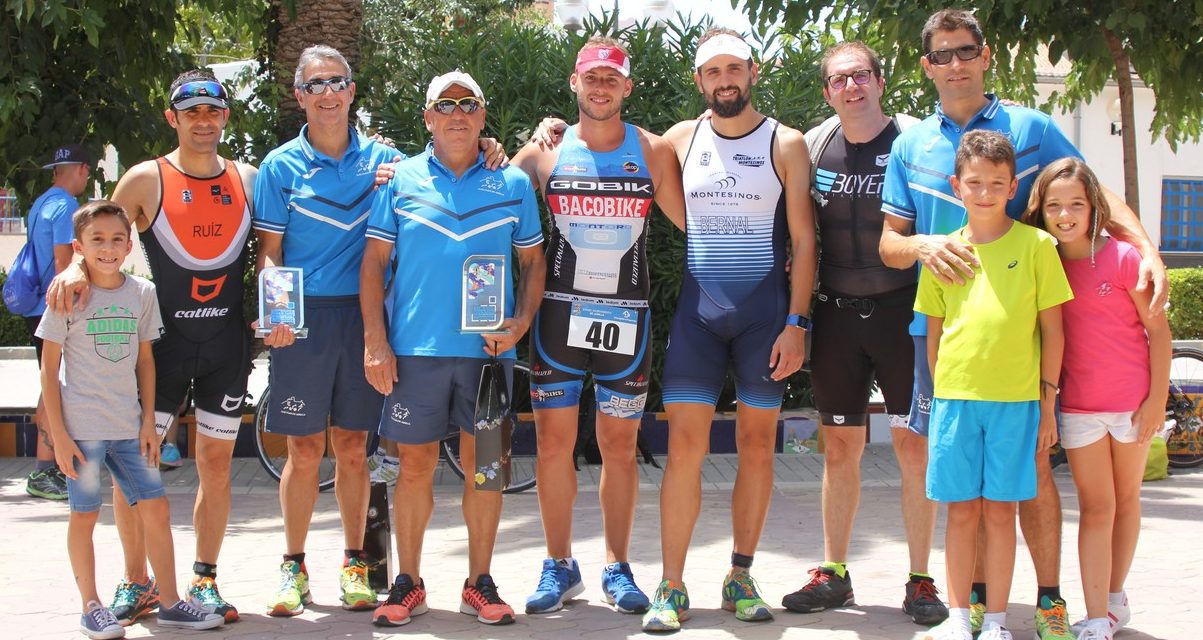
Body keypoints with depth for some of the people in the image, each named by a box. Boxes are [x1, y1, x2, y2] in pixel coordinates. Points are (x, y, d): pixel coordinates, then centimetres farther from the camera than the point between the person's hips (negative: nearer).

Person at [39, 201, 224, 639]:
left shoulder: (142, 293, 5)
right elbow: (49, 368, -4)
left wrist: (148, 422, 6)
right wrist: (58, 435, -8)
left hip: (129, 426, 4)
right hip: (82, 427, -4)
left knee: (156, 509, 2)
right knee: (84, 515, 4)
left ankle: (170, 602, 12)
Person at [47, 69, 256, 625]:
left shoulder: (248, 179, 6)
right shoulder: (146, 180, -3)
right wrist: (76, 268, -24)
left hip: (227, 343, 2)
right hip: (162, 342, -2)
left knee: (216, 464, 6)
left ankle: (204, 579, 18)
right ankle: (137, 583, 9)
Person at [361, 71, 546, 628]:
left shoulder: (513, 184, 8)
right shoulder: (401, 180, 5)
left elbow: (533, 262, 11)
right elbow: (374, 262, 4)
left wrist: (521, 322, -6)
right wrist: (375, 343, -4)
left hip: (489, 350, 1)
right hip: (415, 348, -1)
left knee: (483, 465, 4)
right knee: (415, 465, 3)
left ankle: (480, 585, 15)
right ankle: (408, 584, 14)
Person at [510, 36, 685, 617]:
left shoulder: (653, 152, 3)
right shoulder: (546, 151, 4)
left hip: (626, 316, 0)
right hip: (559, 311, 0)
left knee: (620, 444, 5)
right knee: (553, 441, 2)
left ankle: (617, 567, 16)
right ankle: (559, 566, 14)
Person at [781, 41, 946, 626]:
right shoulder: (813, 146, 5)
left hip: (901, 309, -3)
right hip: (836, 312, 3)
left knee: (914, 444, -2)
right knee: (839, 446, 8)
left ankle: (920, 580, 7)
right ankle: (833, 573, 19)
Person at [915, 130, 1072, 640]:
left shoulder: (1035, 245, 0)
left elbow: (1052, 330, 2)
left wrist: (1048, 403, 1)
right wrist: (939, 398, 9)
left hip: (1015, 398, -2)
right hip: (955, 398, 2)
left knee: (1000, 511, 3)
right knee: (961, 510, 5)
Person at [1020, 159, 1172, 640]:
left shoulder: (1123, 257, -10)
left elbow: (1157, 329, -7)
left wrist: (1157, 398, -10)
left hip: (1133, 400, -2)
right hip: (1078, 404, 2)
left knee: (1126, 499, 12)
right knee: (1095, 507, 1)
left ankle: (1115, 598, 26)